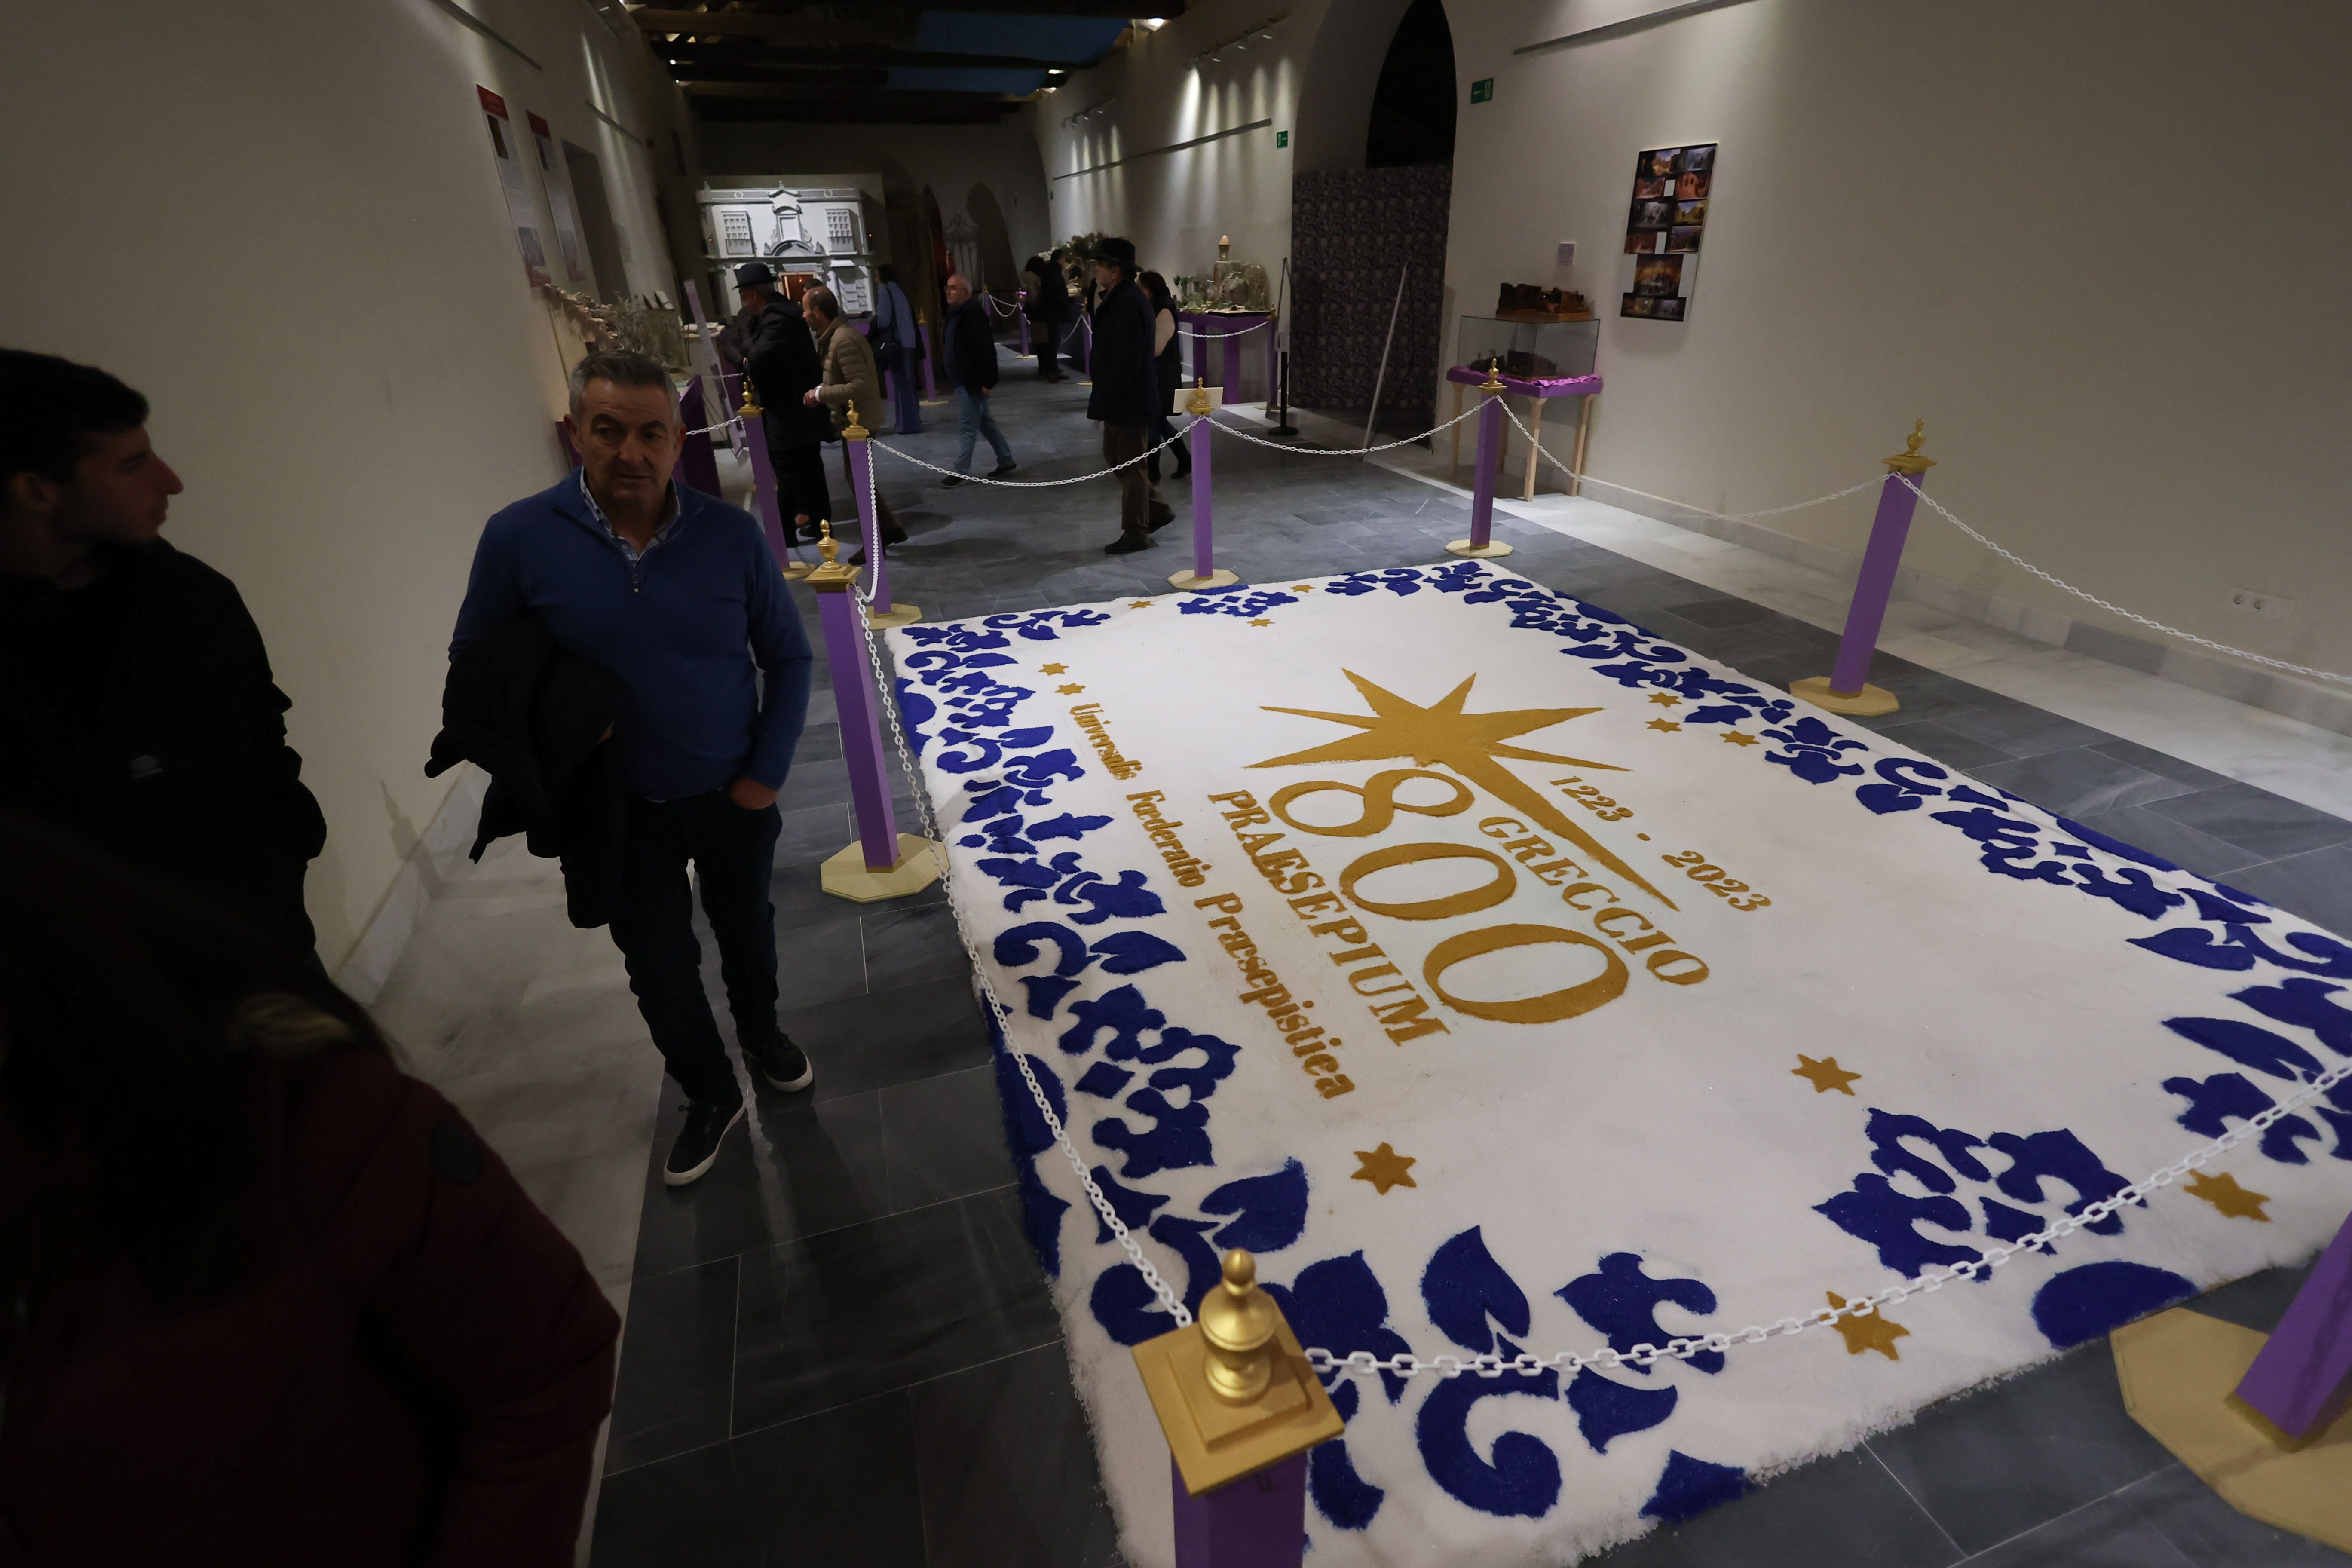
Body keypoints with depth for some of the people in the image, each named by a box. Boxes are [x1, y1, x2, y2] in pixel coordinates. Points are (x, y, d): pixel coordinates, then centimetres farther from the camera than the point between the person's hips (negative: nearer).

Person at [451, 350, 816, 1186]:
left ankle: (761, 1035, 53)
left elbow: (787, 658, -5)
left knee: (745, 926, 23)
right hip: (620, 810, 0)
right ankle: (711, 1096, 40)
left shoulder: (730, 533, -14)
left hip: (733, 796, 1)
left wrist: (766, 773, -8)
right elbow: (474, 664, -2)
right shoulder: (519, 538, -16)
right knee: (658, 963, 15)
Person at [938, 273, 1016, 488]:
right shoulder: (956, 312, 12)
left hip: (972, 382, -10)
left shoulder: (973, 314, -18)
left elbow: (987, 350, -23)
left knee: (969, 428, -3)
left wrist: (986, 382, -24)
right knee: (986, 423, 16)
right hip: (963, 381, 10)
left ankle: (960, 472, 3)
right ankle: (1006, 462, 25)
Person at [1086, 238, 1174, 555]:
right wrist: (1102, 397, 14)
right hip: (1120, 398, 10)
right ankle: (1157, 510, 28)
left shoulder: (1128, 303, -20)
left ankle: (1136, 534, 11)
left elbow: (1127, 360, -25)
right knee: (1115, 457, 18)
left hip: (1128, 399, -10)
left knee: (1130, 466, 0)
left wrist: (1104, 397, -20)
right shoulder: (1120, 297, 11)